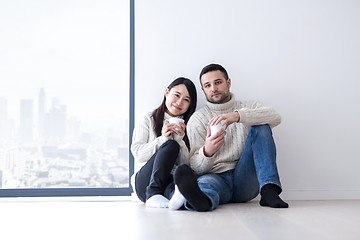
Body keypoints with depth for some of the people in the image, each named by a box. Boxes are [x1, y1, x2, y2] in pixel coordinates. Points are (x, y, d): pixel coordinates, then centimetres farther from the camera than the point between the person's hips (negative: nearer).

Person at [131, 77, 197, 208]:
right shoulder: (148, 120, 13)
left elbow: (188, 164, 6)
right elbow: (137, 153, 0)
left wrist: (179, 139, -10)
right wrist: (163, 139, -13)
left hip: (172, 180, 1)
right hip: (144, 181, -1)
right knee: (171, 145, -28)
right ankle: (153, 193, -40)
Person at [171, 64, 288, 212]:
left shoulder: (249, 108, 16)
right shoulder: (197, 119, 12)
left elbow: (275, 118, -9)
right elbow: (196, 167, 2)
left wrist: (237, 115, -26)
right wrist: (207, 152, -23)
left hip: (245, 178, 2)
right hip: (216, 176, -1)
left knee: (260, 127, -16)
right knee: (206, 182, -36)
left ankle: (269, 190, -30)